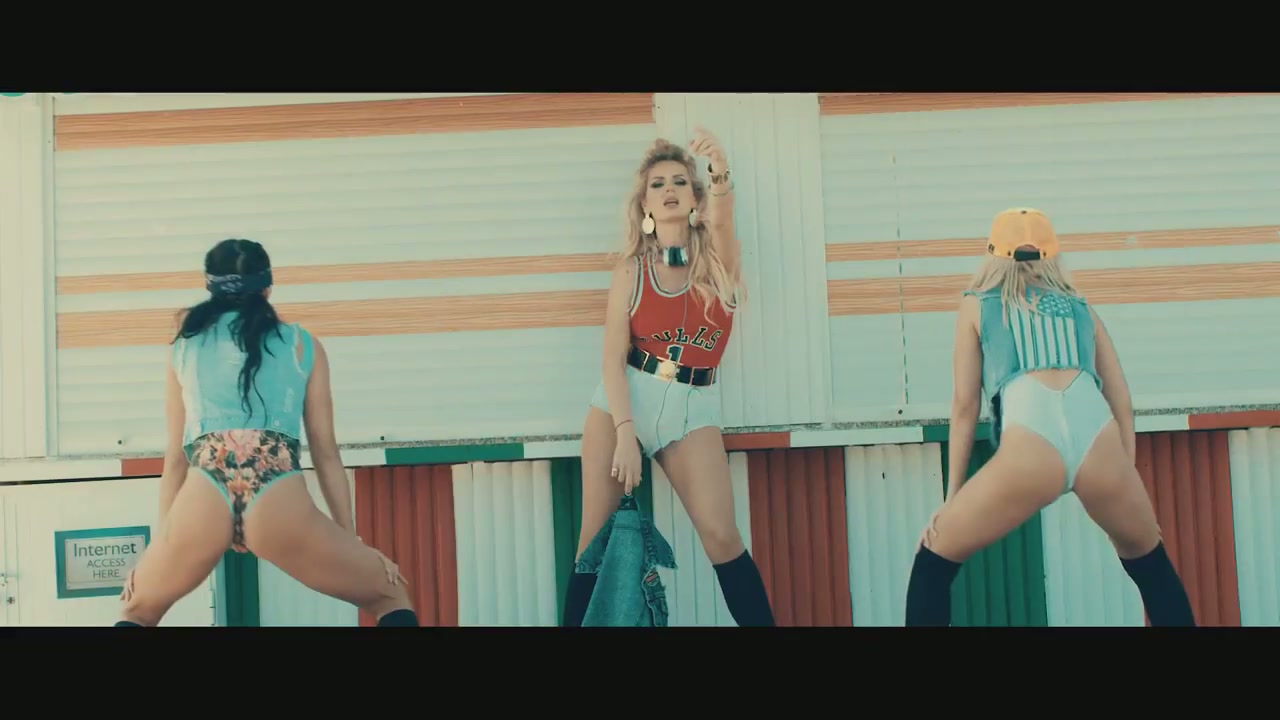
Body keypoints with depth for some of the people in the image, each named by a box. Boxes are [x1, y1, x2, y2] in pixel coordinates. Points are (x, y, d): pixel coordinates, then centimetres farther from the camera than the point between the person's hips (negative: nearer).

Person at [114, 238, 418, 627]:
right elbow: (326, 453, 18)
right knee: (390, 595, 20)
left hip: (201, 504, 2)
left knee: (137, 611, 29)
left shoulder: (185, 347, 22)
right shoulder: (302, 345, 19)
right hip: (280, 507, -1)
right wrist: (352, 540, 24)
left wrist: (160, 543, 31)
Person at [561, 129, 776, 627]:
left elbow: (722, 218, -24)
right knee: (595, 540, -1)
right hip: (623, 402, 1)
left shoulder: (717, 256, 1)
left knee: (722, 536, -12)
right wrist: (625, 433, -16)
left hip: (692, 409, -1)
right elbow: (613, 358, -3)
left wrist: (721, 175, -46)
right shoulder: (631, 269, 2)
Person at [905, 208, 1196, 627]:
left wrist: (952, 495, 21)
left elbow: (965, 406, 18)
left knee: (935, 559, 16)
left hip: (1030, 450, -3)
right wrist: (1127, 491, 30)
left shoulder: (976, 306, 23)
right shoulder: (1079, 307, 29)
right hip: (1100, 445, 3)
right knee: (1150, 563, 28)